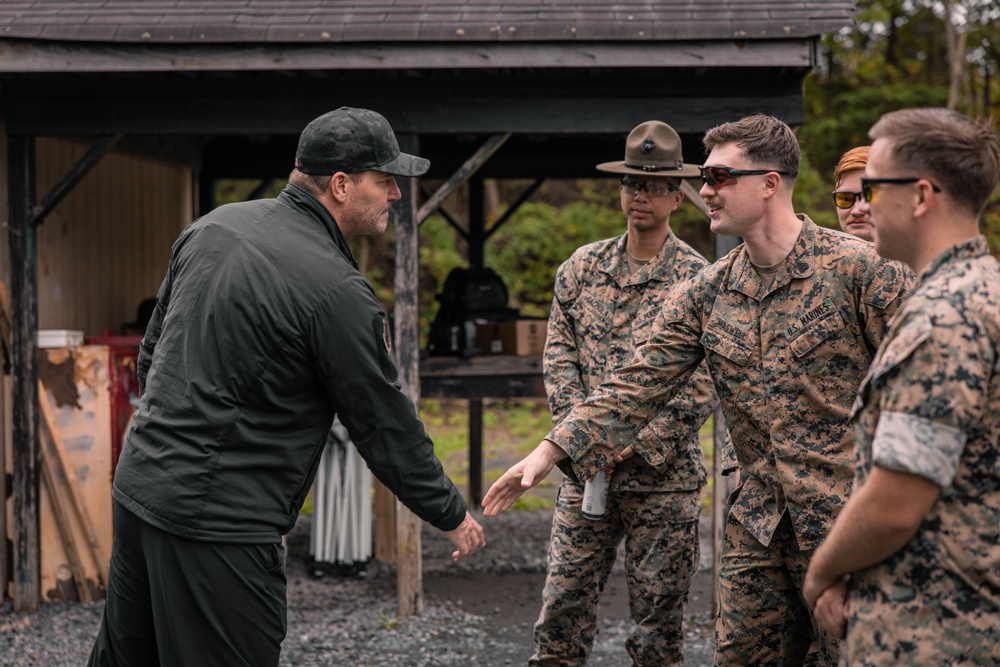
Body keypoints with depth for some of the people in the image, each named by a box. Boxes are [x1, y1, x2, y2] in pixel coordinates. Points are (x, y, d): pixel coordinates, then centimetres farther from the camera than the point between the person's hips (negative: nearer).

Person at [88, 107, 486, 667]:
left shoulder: (214, 226, 7)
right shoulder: (336, 289, -17)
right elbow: (385, 425, -9)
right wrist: (453, 515, 4)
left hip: (138, 489, 9)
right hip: (219, 523, -9)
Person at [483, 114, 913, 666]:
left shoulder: (856, 268, -10)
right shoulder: (704, 294, 5)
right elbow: (639, 384, 2)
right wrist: (552, 449, -6)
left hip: (847, 518, -5)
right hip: (756, 524, 5)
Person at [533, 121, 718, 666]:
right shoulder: (582, 267, 10)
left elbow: (704, 386, -7)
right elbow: (558, 354, 9)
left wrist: (633, 444, -13)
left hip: (663, 476, -3)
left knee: (658, 623, 4)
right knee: (562, 607, 1)